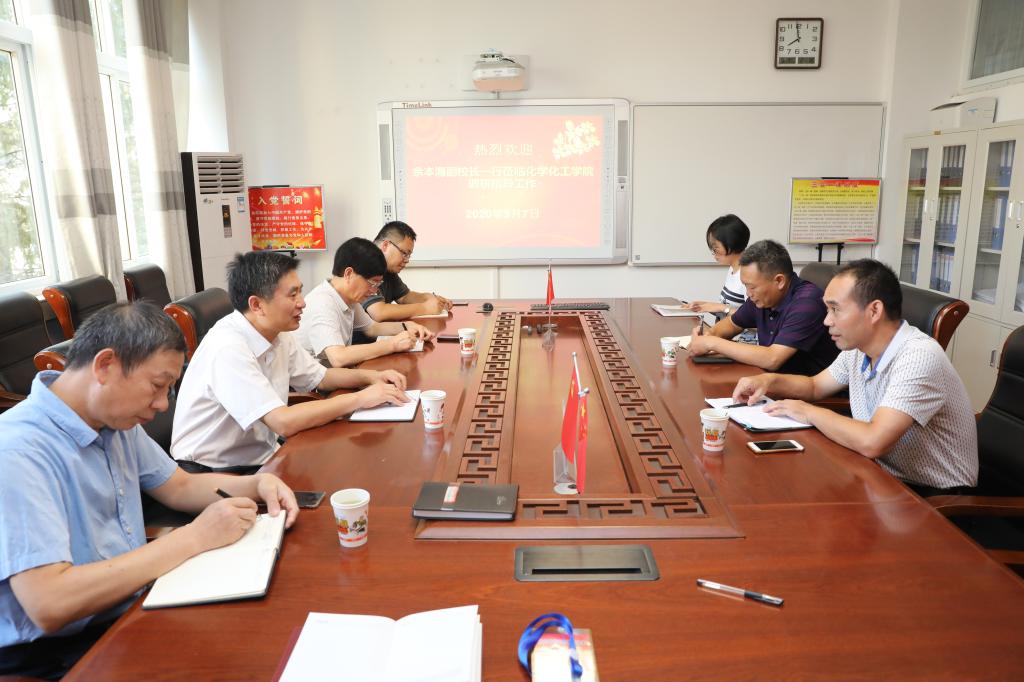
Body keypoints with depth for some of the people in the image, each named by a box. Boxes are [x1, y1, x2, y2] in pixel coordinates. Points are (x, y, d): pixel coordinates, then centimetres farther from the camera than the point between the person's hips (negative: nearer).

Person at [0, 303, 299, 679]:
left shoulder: (115, 420, 2)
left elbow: (179, 487, 15)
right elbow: (49, 605, -31)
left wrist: (257, 484, -3)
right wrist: (195, 537, -27)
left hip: (134, 605, 7)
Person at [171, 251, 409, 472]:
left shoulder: (277, 335, 0)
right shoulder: (227, 347, -25)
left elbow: (320, 377, 15)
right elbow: (284, 422, -30)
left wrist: (370, 376, -3)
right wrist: (360, 399, -23)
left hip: (261, 458, 8)